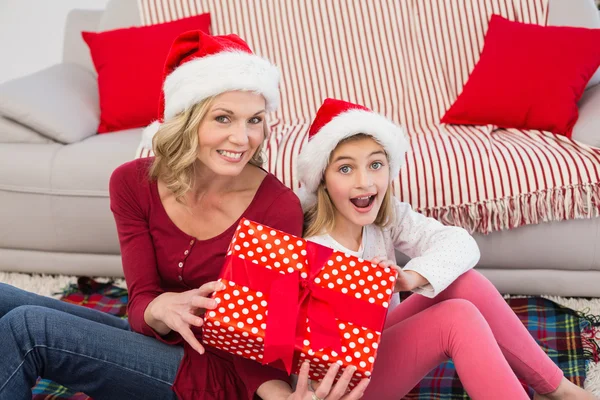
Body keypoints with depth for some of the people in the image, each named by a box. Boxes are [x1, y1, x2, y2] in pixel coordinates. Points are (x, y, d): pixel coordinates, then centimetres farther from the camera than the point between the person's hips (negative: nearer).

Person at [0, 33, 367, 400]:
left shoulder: (279, 207, -18)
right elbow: (140, 301, -10)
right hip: (152, 340, 5)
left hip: (220, 370, -4)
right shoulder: (133, 182, -7)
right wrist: (161, 310, -35)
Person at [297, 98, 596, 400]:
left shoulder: (387, 214, -8)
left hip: (382, 340, 6)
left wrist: (411, 277, -40)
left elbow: (461, 244, -22)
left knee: (463, 281, -17)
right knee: (458, 316, -24)